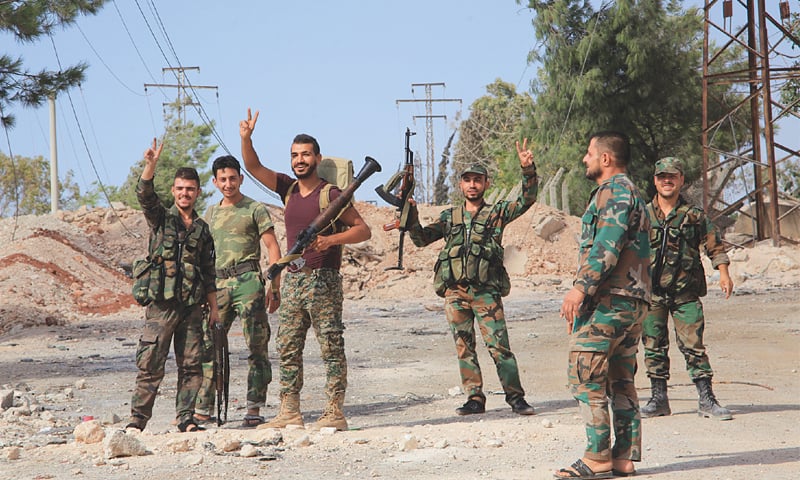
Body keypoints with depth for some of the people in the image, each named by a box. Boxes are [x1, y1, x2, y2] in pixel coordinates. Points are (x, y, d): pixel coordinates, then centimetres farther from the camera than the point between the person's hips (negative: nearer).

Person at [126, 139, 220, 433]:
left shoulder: (202, 229, 16)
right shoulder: (160, 219, 7)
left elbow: (208, 273, 18)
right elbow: (144, 195, -13)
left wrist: (213, 306, 14)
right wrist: (151, 165, -29)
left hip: (192, 306, 4)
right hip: (162, 303, -4)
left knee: (191, 365, 4)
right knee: (150, 365, -5)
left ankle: (186, 418, 12)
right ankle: (138, 419, -1)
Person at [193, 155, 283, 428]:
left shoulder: (255, 209, 3)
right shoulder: (210, 215, 19)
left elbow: (272, 247, -1)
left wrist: (275, 287, -9)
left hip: (248, 281, -5)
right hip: (218, 284, 5)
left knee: (256, 347, -5)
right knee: (209, 346, 0)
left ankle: (254, 409, -2)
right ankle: (203, 408, 3)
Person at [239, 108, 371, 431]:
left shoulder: (330, 194, -6)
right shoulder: (288, 189, 12)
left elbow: (363, 230, -8)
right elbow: (254, 167, 9)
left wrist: (330, 240, -22)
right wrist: (246, 138, -7)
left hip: (323, 280, -7)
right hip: (292, 279, 7)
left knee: (331, 349, -4)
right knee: (287, 349, 7)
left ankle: (335, 413, -3)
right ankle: (289, 413, 11)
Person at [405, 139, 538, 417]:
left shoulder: (496, 213, 9)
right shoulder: (449, 217, 17)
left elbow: (526, 199, -2)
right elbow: (421, 239, 14)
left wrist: (527, 169, -16)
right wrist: (411, 215, -2)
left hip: (486, 291, -3)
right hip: (454, 291, 3)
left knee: (499, 346, -7)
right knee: (464, 347, 4)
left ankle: (515, 397, -2)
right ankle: (475, 398, 10)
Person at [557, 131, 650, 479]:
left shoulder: (615, 191, -9)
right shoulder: (629, 193, 25)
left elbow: (608, 244, -22)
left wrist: (581, 287, -27)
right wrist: (581, 304, 27)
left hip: (608, 301, -11)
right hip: (632, 302, 11)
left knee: (586, 378, -9)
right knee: (620, 382, 10)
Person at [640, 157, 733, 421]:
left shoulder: (694, 215, 4)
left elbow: (715, 245, 5)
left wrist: (724, 274, -6)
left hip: (686, 292, -2)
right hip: (651, 292, 2)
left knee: (693, 345, -5)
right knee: (654, 347, 5)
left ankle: (706, 400, -1)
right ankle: (658, 399, 15)